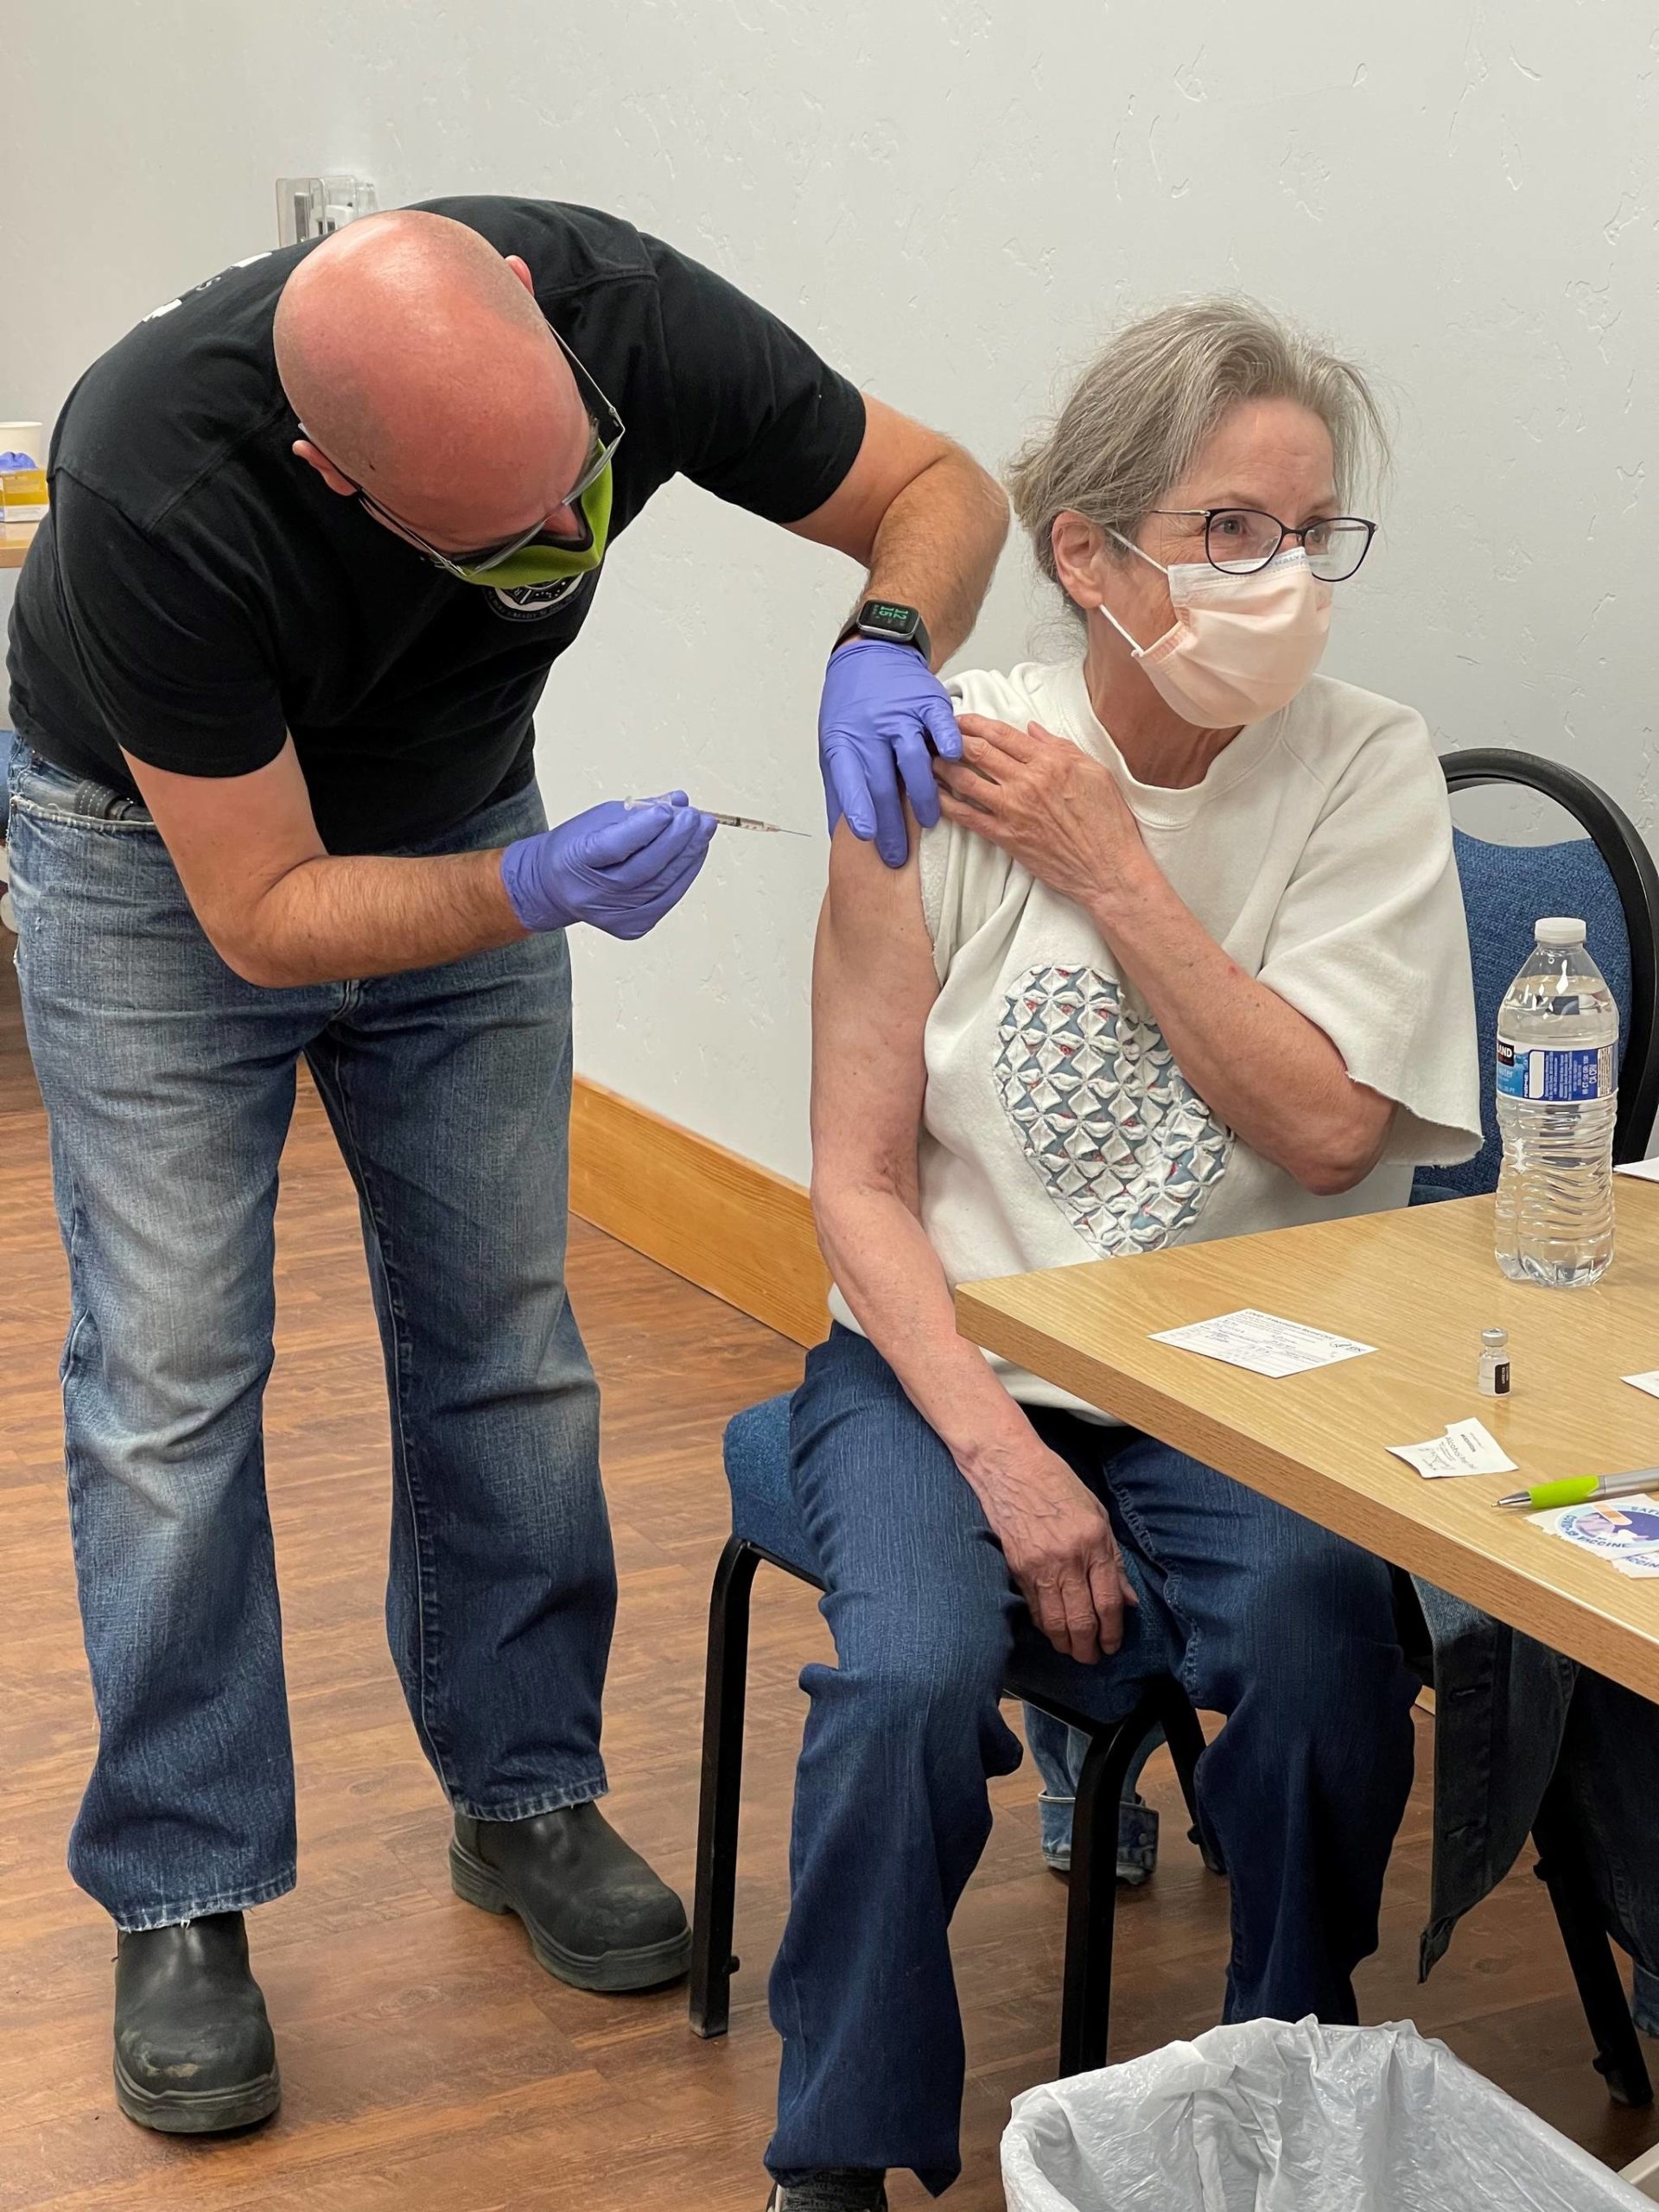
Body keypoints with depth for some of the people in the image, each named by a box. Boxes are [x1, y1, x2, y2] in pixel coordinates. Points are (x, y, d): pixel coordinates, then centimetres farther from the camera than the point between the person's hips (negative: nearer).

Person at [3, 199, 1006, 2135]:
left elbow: (938, 487, -15)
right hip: (165, 848, -3)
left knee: (506, 1336, 6)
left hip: (459, 826, 4)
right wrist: (537, 891, -44)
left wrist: (884, 647, -37)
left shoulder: (619, 309, -30)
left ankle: (523, 1793, 21)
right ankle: (179, 1897, 6)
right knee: (169, 1372, -6)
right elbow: (263, 912, -29)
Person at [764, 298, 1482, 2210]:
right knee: (912, 1675, -29)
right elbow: (859, 1179, -5)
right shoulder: (934, 775, -6)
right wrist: (999, 1452, -18)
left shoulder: (1366, 775, -4)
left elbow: (1323, 1129, -13)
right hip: (955, 1351, 0)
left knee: (1318, 1641, -29)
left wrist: (1111, 867, -16)